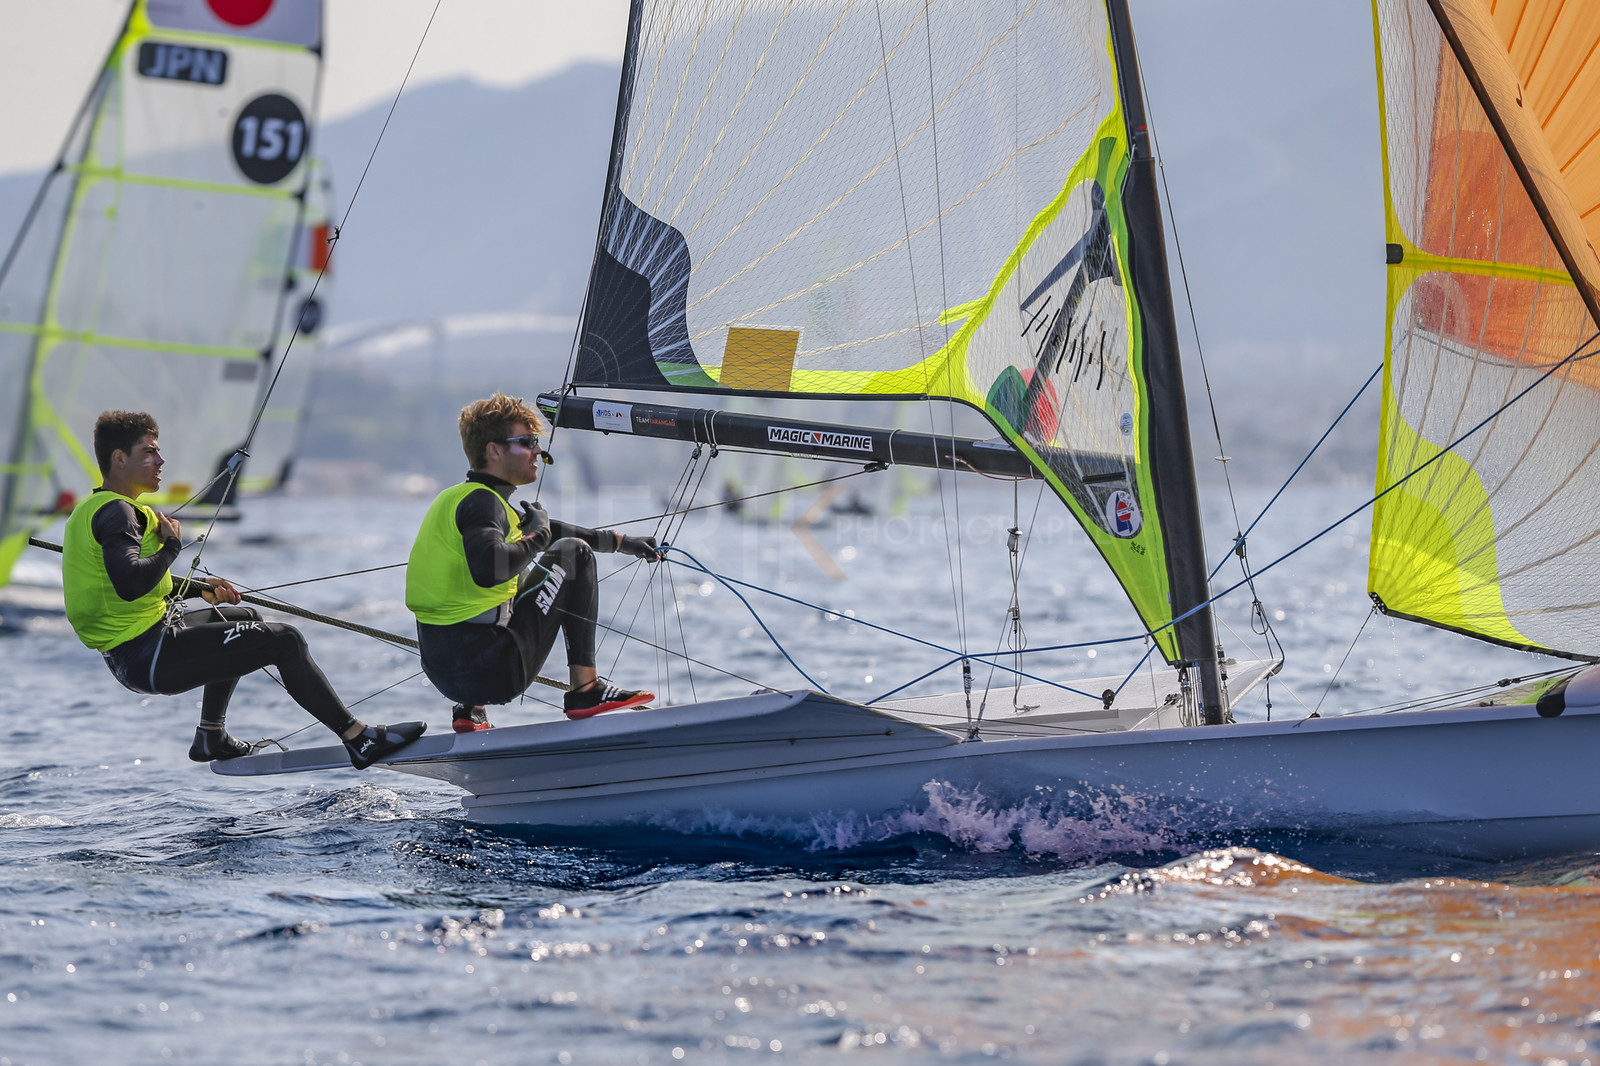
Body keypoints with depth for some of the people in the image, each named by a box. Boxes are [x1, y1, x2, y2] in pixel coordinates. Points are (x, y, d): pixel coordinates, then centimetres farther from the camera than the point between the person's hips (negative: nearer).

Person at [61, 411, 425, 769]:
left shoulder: (92, 508, 16)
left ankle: (211, 737, 36)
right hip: (149, 657, -11)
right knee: (285, 641, -10)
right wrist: (171, 545, -16)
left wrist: (200, 588, 21)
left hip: (125, 656, 11)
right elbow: (130, 584, -34)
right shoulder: (116, 512, -17)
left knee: (244, 619, 33)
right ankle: (358, 739, -8)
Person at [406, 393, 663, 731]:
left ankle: (470, 710, 24)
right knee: (573, 554, 6)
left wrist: (621, 542, 36)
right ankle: (585, 691, 3)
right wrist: (535, 535, -14)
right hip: (495, 671, -9)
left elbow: (551, 530, 31)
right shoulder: (482, 501, -12)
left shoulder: (457, 498, 18)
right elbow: (489, 569, -34)